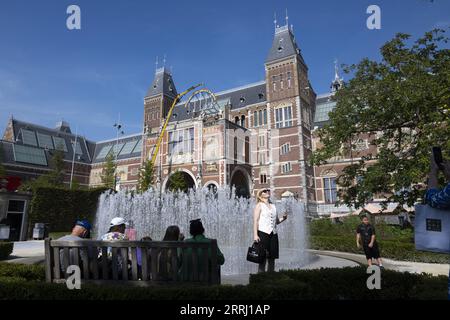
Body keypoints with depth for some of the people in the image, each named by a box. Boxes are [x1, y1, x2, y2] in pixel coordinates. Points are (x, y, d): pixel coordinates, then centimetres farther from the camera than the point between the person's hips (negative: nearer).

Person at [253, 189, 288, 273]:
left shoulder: (273, 206, 16)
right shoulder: (259, 205, 1)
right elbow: (255, 221, -6)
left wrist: (283, 218, 0)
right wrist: (255, 235, -15)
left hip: (273, 234, 5)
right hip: (263, 233, -5)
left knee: (272, 257, 7)